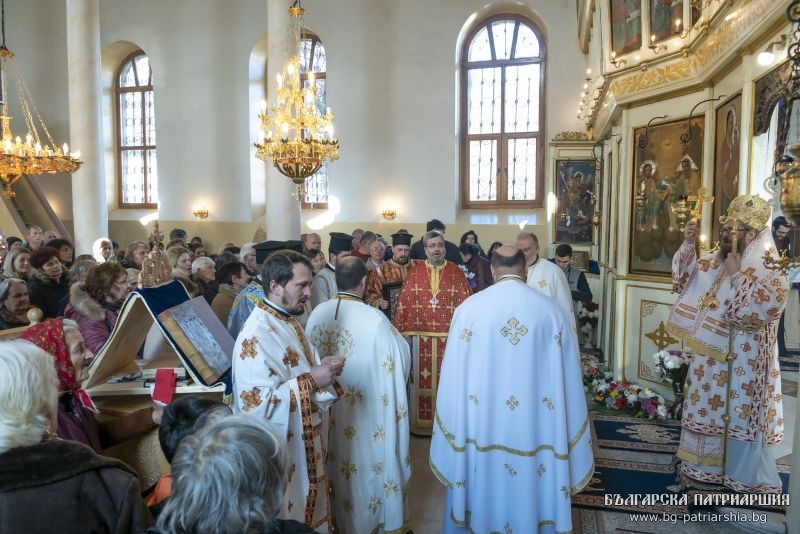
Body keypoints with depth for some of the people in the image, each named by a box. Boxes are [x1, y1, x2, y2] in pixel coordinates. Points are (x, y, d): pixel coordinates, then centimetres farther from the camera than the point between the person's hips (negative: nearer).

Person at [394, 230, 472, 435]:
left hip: (449, 335, 0)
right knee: (422, 378, 8)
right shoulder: (414, 272, 3)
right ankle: (421, 420, 21)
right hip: (421, 334, 0)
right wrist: (403, 331, -2)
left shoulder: (456, 273, 2)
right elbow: (404, 303, 2)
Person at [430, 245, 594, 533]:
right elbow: (568, 380, 1)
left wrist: (456, 438, 7)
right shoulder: (553, 311, -4)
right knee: (533, 497, 19)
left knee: (483, 498, 18)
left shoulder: (468, 309, -7)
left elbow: (454, 377, -4)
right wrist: (567, 447, 13)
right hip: (536, 430, 1)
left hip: (482, 429, 0)